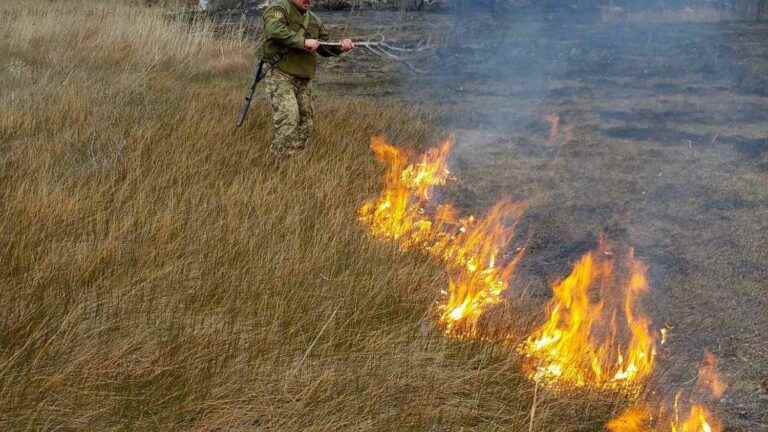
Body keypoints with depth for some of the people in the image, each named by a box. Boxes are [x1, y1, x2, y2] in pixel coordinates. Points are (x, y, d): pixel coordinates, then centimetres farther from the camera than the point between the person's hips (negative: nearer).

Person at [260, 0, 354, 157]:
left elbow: (325, 47, 21)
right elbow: (274, 29, -26)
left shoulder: (314, 20, 17)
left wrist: (340, 47, 1)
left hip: (304, 80, 8)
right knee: (288, 117, -21)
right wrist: (303, 41, -30)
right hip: (281, 76, -7)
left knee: (305, 123, 8)